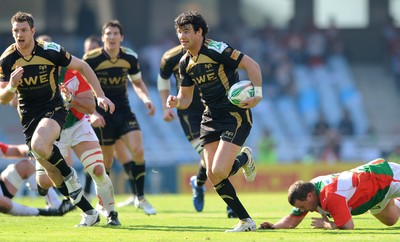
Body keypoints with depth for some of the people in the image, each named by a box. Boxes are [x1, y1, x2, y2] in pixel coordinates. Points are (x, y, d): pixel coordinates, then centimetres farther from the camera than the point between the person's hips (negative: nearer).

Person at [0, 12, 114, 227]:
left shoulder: (50, 51, -13)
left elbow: (82, 66, 0)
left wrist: (100, 96, -5)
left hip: (54, 109, -4)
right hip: (28, 117, 4)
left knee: (39, 146, -36)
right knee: (53, 173, 0)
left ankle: (70, 174, -8)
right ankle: (90, 212, 13)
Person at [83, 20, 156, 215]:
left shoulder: (130, 57, -2)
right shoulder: (91, 59, -13)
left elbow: (137, 83, 15)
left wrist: (146, 99, -4)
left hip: (124, 111, 3)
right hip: (102, 115, -3)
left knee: (138, 150, -15)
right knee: (106, 162, 2)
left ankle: (141, 198, -1)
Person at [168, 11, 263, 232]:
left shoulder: (216, 50, -16)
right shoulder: (185, 63, 7)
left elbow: (251, 64, -17)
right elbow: (186, 98, 12)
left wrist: (257, 93, -27)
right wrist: (176, 102, -11)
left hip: (236, 115, -8)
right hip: (211, 118, 8)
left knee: (219, 171, -20)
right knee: (212, 175, -1)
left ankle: (245, 158, 15)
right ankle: (246, 221, 10)